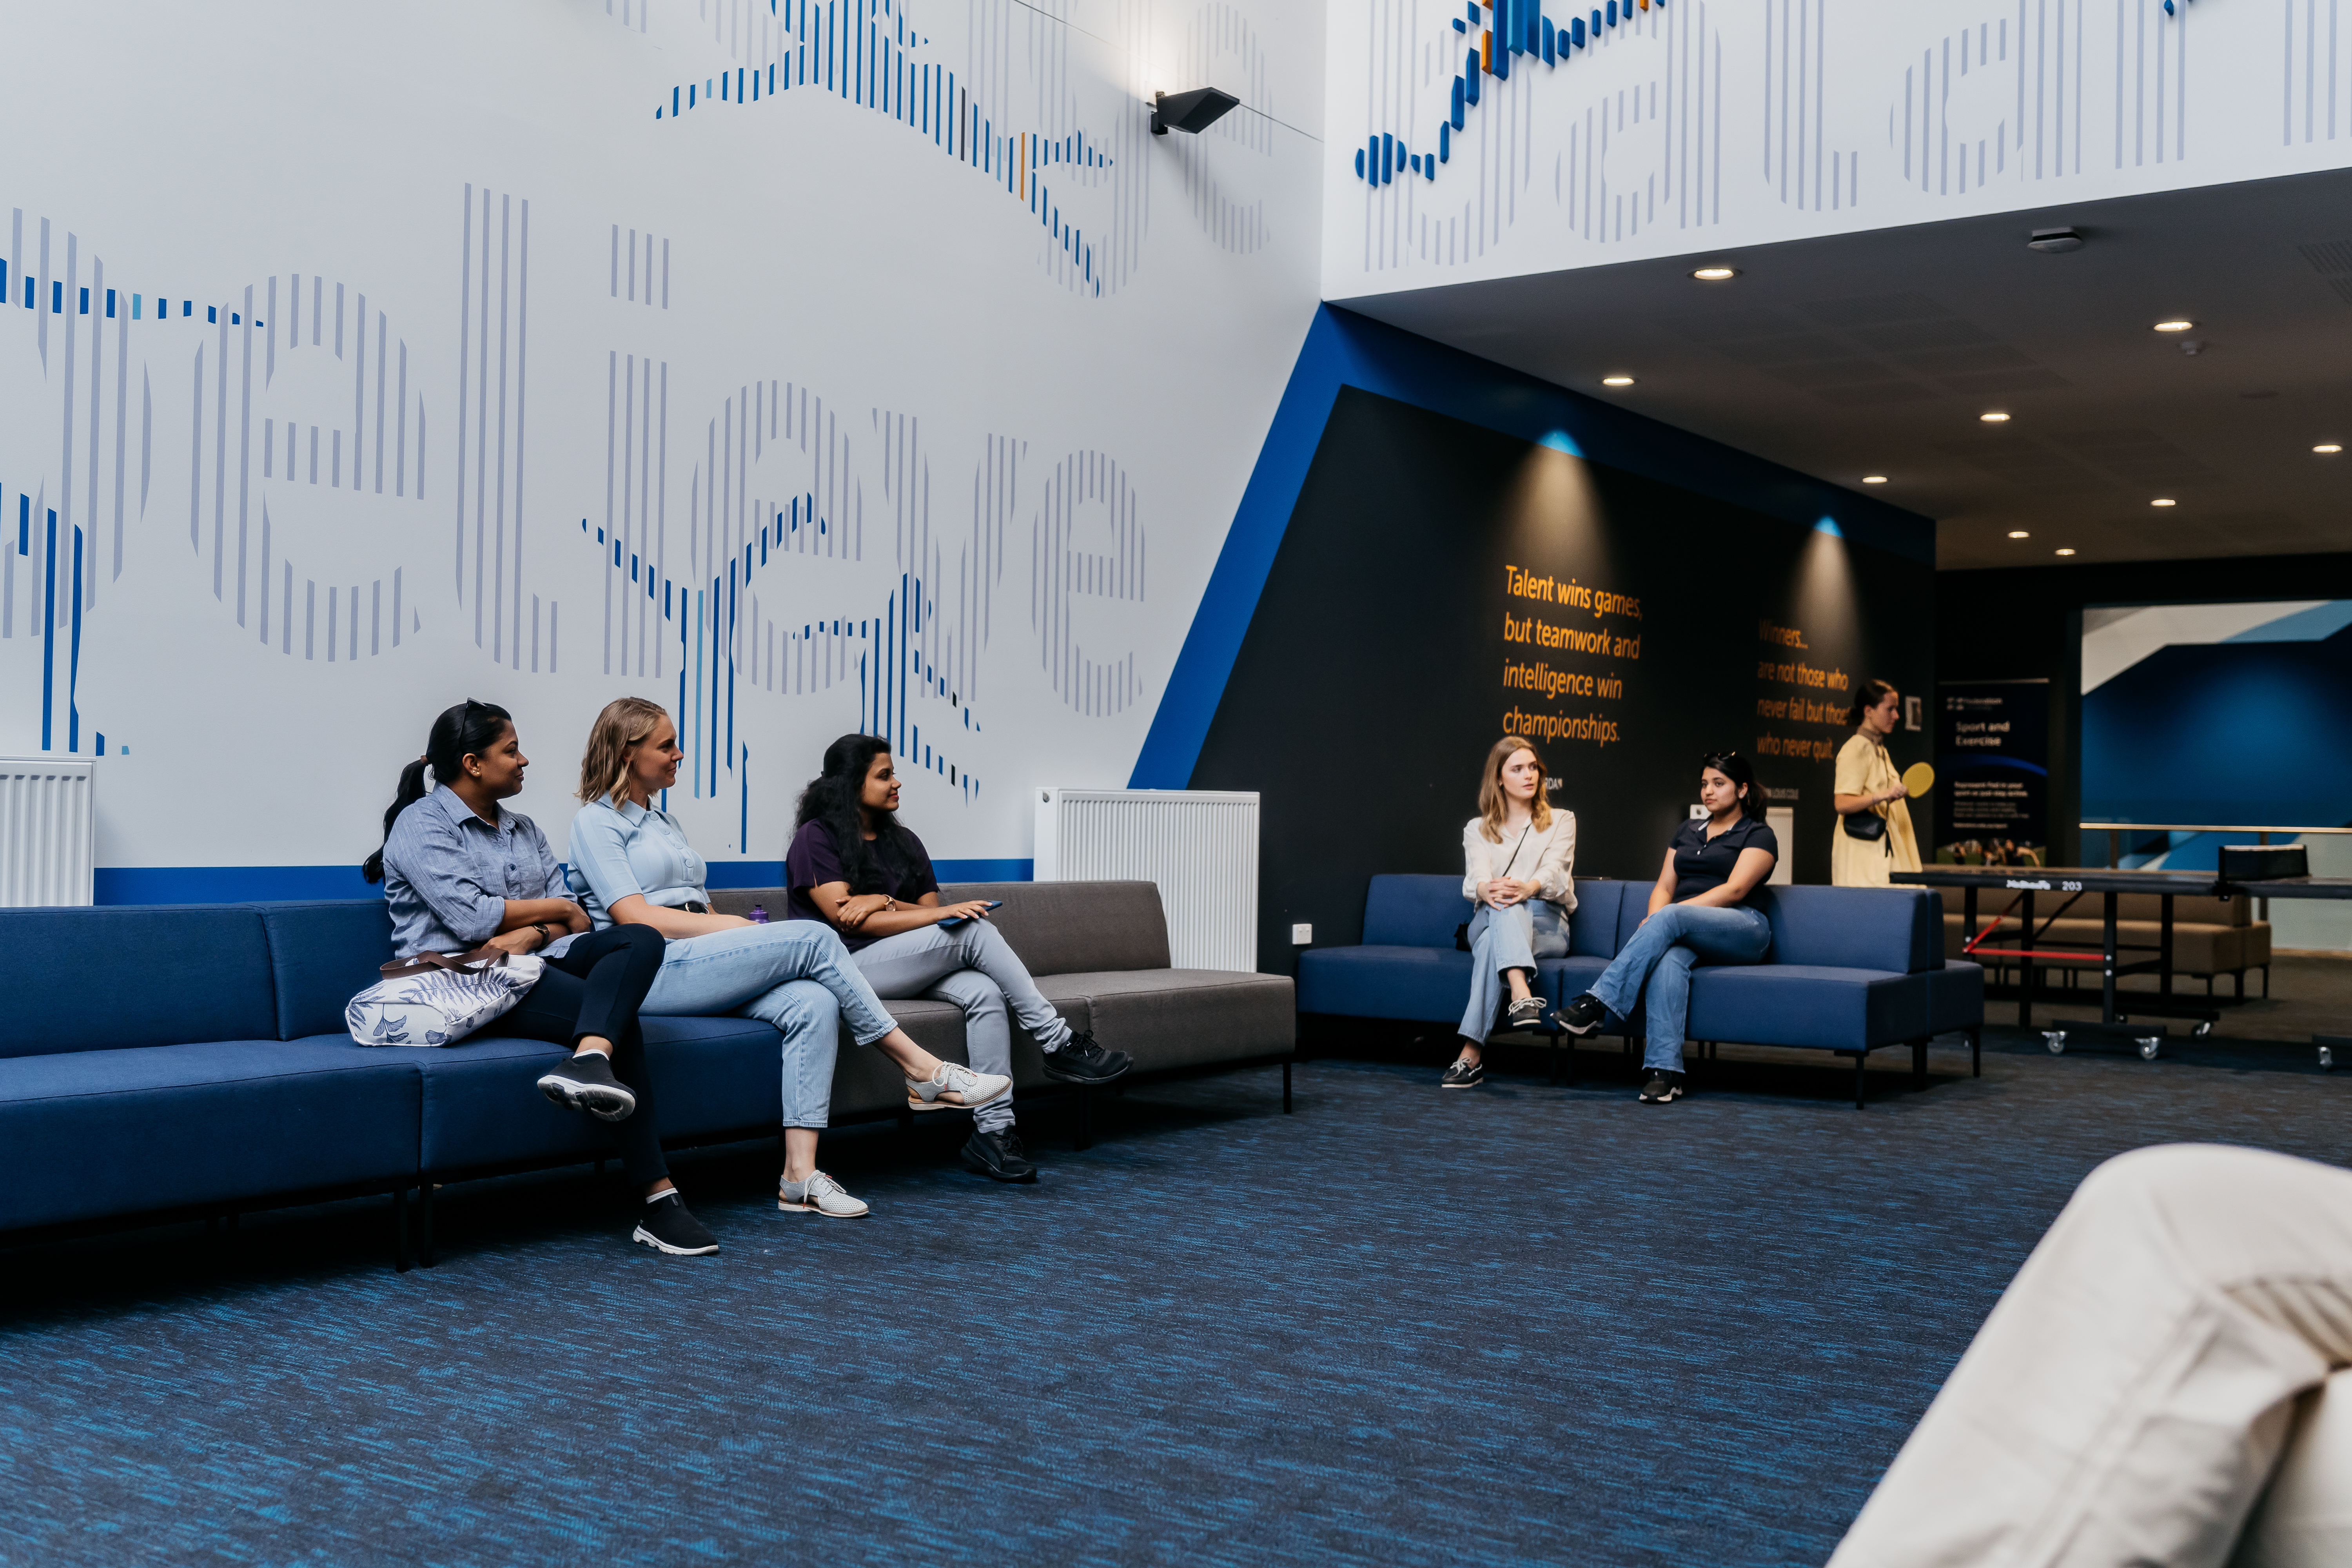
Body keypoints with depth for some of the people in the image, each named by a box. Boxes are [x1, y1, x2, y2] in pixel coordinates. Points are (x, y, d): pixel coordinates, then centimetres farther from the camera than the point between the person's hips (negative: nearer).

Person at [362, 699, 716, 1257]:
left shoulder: (524, 829, 24)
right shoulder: (422, 823, 1)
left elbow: (577, 923, 12)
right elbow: (470, 918, -14)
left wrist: (528, 934, -13)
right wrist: (555, 908, 0)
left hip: (534, 962, 7)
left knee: (641, 939, -24)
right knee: (620, 1023, -28)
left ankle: (589, 1062, -53)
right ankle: (657, 1199, -37)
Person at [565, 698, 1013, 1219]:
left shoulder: (664, 822, 28)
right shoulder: (596, 822, 3)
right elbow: (636, 917, -10)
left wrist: (738, 929, 0)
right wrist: (737, 927, -10)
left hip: (702, 967, 8)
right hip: (649, 971, -8)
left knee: (813, 1004, -23)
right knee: (813, 938, -23)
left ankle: (800, 1175, -29)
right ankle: (922, 1070, -17)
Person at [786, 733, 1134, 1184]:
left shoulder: (903, 842, 21)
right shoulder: (815, 838, -1)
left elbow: (928, 910, 12)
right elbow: (845, 919, -12)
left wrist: (884, 902, -10)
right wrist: (942, 913, -18)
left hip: (909, 967, 6)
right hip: (846, 969, -6)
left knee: (984, 993, -27)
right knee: (971, 930, -26)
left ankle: (992, 1130, -33)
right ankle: (1058, 1044, -20)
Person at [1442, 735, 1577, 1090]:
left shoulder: (1561, 821, 17)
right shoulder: (1478, 829, 18)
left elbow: (1555, 871, -5)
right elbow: (1475, 878, -4)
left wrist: (1528, 888, -33)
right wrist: (1488, 890, -33)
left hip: (1546, 926, -1)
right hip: (1489, 922, 1)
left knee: (1494, 941, -36)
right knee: (1503, 905, -38)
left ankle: (1471, 1054, -51)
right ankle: (1521, 993, -60)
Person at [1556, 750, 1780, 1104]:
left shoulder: (1759, 836, 6)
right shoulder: (1687, 831, 26)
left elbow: (1734, 890, -8)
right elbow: (1665, 886, 18)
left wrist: (1666, 916, -17)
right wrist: (1655, 923, -6)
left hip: (1742, 932, -4)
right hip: (1684, 933, 4)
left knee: (1672, 917, -35)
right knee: (1668, 959, -34)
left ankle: (1599, 1002, -39)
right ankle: (1665, 1071, -45)